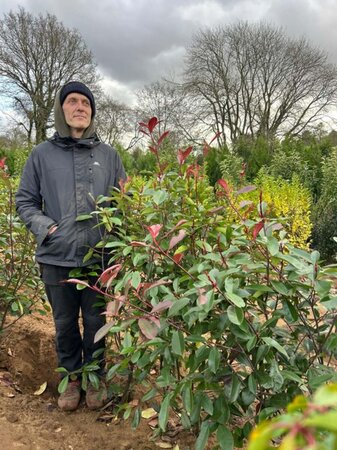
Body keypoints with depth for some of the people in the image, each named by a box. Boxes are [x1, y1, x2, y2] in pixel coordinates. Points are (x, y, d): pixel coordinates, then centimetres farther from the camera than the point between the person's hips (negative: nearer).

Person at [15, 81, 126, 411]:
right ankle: (71, 377, 36)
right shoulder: (42, 154, 3)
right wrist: (45, 228, -8)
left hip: (99, 256, 0)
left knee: (96, 322, 12)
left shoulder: (109, 155, 6)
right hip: (57, 256, 0)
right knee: (64, 323, 14)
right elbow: (25, 201, 7)